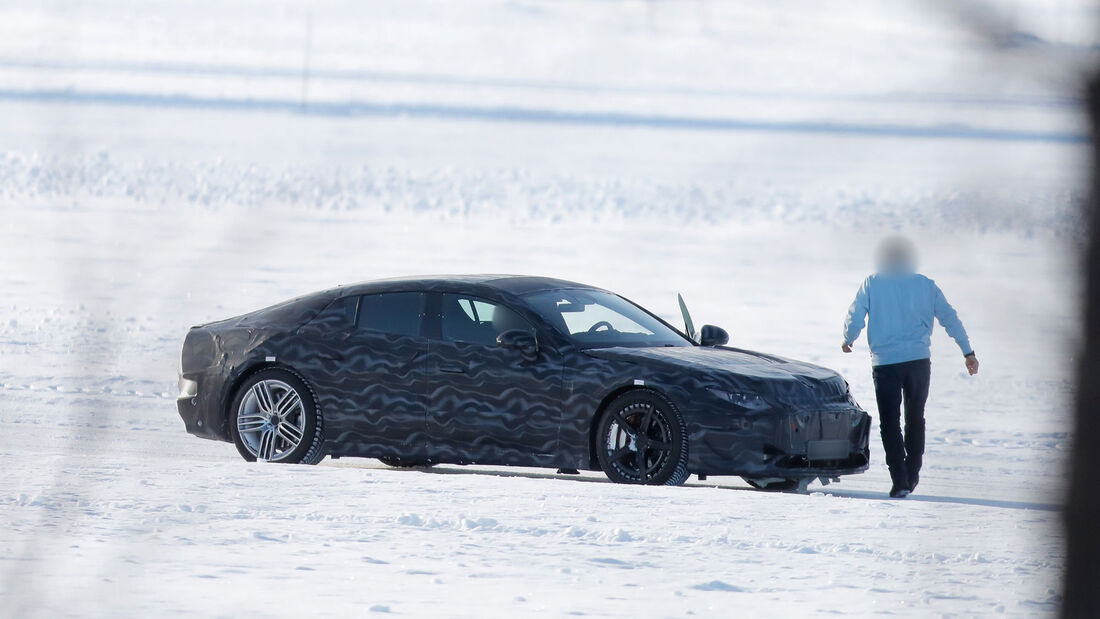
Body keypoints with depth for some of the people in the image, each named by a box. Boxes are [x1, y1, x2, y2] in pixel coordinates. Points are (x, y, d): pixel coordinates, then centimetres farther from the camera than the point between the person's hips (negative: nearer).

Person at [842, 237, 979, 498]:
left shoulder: (872, 284, -1)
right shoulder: (925, 285, 5)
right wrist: (968, 352, 12)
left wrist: (847, 340, 18)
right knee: (915, 419, 18)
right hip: (919, 359, 2)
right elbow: (950, 319, 6)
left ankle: (900, 480, -8)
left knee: (890, 423, 1)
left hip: (885, 362, -2)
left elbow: (854, 319, -3)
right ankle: (912, 475, 22)